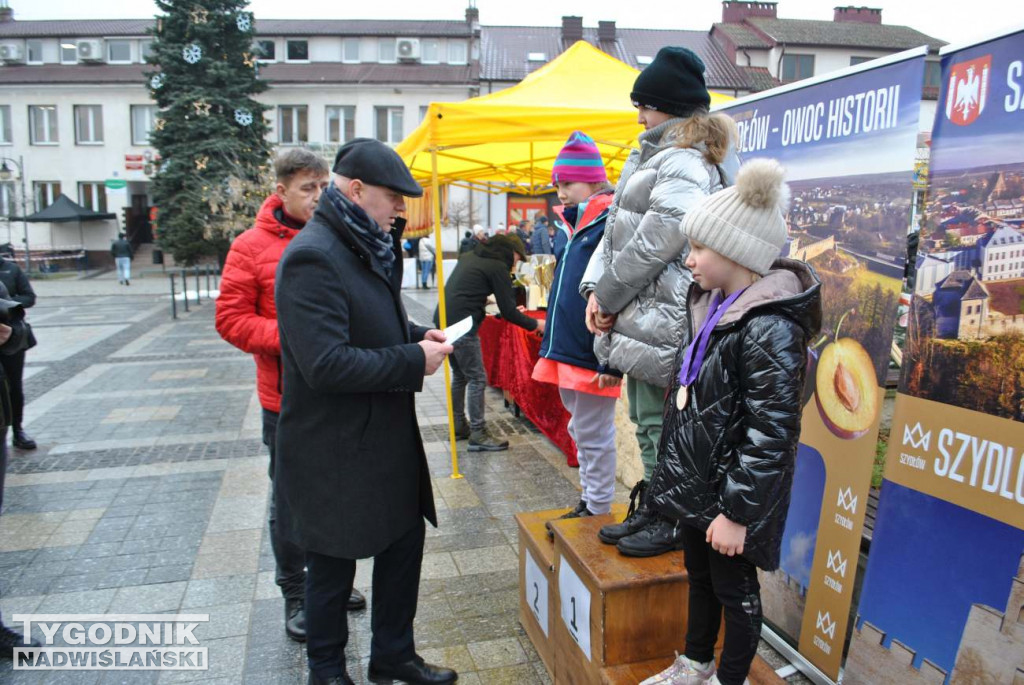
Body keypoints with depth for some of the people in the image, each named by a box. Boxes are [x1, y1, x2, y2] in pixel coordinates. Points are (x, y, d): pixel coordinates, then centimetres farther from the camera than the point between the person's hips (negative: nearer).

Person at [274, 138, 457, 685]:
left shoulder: (365, 248, 8)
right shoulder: (312, 257, -22)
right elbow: (327, 365, -29)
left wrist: (416, 335, 2)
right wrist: (413, 361, -21)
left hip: (386, 436, 9)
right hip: (334, 451, -9)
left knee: (405, 542, 19)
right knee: (333, 567, 11)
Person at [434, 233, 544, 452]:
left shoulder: (470, 256, 18)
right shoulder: (498, 267, -5)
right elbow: (508, 312, -6)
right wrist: (535, 324, 5)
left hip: (444, 321, 9)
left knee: (460, 375, 19)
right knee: (477, 379, -2)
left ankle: (459, 427, 27)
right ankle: (478, 435, 1)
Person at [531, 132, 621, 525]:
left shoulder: (611, 225, -15)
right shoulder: (577, 226, 15)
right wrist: (552, 343, 22)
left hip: (591, 358, -10)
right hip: (567, 352, 10)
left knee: (593, 436, 3)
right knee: (581, 433, 19)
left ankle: (598, 511, 19)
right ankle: (589, 501, 34)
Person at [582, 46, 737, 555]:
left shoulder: (685, 164, -14)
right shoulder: (652, 155, 19)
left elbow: (656, 242, -21)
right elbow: (617, 227, 15)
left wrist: (609, 294, -10)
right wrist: (597, 288, 3)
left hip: (662, 316, -10)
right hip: (639, 314, 10)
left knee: (658, 423, 0)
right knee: (647, 421, 19)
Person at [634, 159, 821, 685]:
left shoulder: (769, 328, -24)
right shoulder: (715, 306, 5)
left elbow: (769, 434, -24)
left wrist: (737, 511, -21)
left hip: (730, 489, -9)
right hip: (695, 480, 9)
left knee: (734, 588, 12)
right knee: (699, 576, 24)